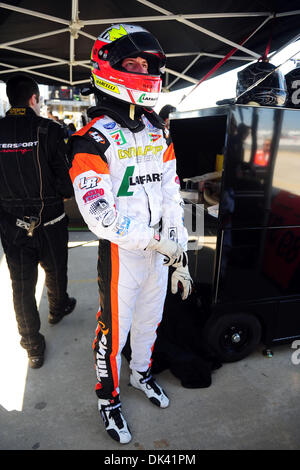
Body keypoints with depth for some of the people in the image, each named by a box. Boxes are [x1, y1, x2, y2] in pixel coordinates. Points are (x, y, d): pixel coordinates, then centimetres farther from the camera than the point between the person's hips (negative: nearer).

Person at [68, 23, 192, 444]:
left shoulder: (157, 133, 8)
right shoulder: (95, 138, -13)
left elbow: (172, 198, 7)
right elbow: (99, 216, -22)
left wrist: (180, 257, 5)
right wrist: (158, 243, -19)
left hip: (160, 249, 7)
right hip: (121, 252, -6)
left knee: (149, 320, 22)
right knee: (115, 330, 9)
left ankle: (142, 372, 50)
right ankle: (109, 399, 36)